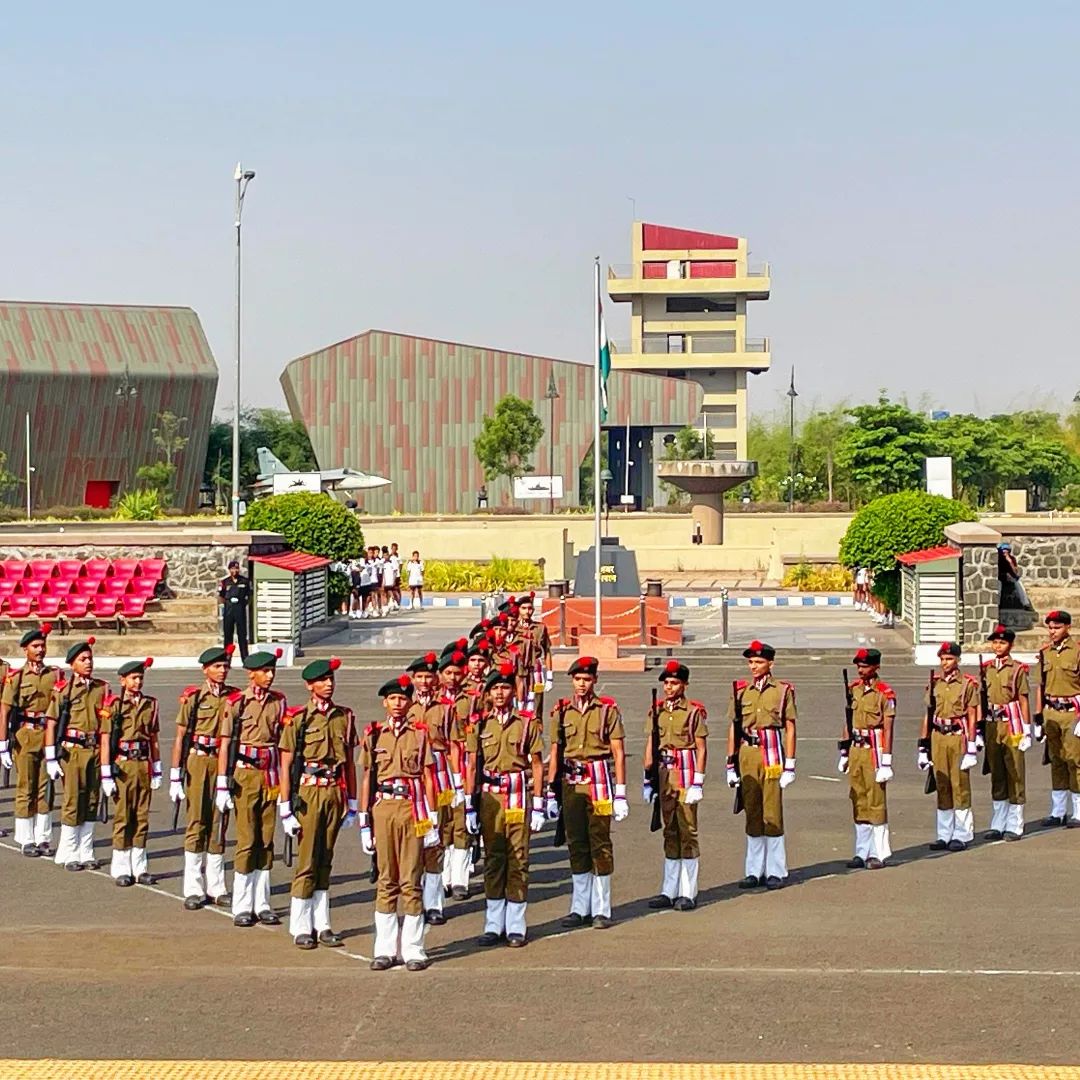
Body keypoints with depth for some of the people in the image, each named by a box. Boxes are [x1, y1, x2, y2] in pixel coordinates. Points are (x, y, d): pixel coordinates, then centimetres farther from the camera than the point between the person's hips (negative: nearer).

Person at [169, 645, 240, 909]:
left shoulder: (235, 697, 6)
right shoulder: (192, 697, 0)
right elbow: (180, 737, 1)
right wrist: (175, 774, -4)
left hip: (225, 762, 2)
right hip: (198, 761, -2)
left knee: (218, 824, 7)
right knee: (196, 823, 0)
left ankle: (216, 887, 14)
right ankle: (194, 889, 6)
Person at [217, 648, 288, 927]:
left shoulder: (279, 701, 6)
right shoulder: (237, 702, -5)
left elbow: (283, 741, 10)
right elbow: (224, 744, -5)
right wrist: (222, 784, -9)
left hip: (271, 775, 4)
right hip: (245, 774, -4)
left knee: (266, 841, 7)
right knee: (246, 840, -2)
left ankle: (262, 904, 15)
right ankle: (242, 907, 5)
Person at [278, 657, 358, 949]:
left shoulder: (344, 717, 7)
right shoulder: (297, 718, -5)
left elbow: (350, 762, 12)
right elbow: (286, 765, -4)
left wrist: (352, 803, 11)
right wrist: (285, 807, -8)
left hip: (336, 793, 4)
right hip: (308, 792, -4)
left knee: (325, 860, 11)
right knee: (306, 861, -1)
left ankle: (321, 924, 17)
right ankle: (301, 928, 6)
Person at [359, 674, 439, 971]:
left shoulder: (420, 733, 3)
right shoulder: (373, 735, 7)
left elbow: (428, 779, 3)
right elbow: (367, 779, 10)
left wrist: (432, 820, -1)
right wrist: (364, 821, 6)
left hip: (412, 808, -2)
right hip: (382, 807, 2)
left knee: (411, 882, 0)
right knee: (386, 880, 6)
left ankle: (413, 950, 6)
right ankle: (385, 949, 12)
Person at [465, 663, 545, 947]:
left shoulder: (528, 723, 1)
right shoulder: (479, 724, 7)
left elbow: (537, 766, 2)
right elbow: (472, 766, 9)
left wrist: (538, 806, -2)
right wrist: (470, 807, 4)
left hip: (518, 795, -2)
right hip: (489, 795, 2)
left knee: (518, 859, 0)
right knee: (492, 858, 6)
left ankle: (516, 927, 7)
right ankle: (493, 925, 13)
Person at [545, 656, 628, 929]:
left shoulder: (608, 710, -1)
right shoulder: (562, 711, 7)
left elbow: (618, 754, -2)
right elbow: (555, 753, 10)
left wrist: (620, 795, -7)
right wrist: (551, 793, 7)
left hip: (599, 782, -3)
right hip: (570, 783, 3)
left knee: (600, 845, -1)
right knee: (576, 845, 8)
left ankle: (601, 910, 6)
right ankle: (580, 908, 17)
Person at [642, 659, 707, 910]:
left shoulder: (694, 711, -5)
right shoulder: (656, 711, 9)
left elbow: (701, 749, -6)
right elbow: (650, 747, 12)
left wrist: (698, 783, -11)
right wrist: (647, 780, 8)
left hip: (685, 773, -5)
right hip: (663, 774, 5)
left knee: (687, 831, -1)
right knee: (669, 831, 10)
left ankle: (688, 893, 5)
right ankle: (669, 891, 16)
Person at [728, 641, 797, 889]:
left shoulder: (783, 690, 0)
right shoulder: (740, 690, 9)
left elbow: (790, 729, -1)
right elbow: (733, 728, 11)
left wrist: (789, 765, -5)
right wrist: (731, 764, 8)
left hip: (772, 753, -3)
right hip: (747, 754, 3)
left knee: (772, 813, -2)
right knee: (752, 813, 8)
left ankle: (775, 871, 7)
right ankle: (754, 871, 15)